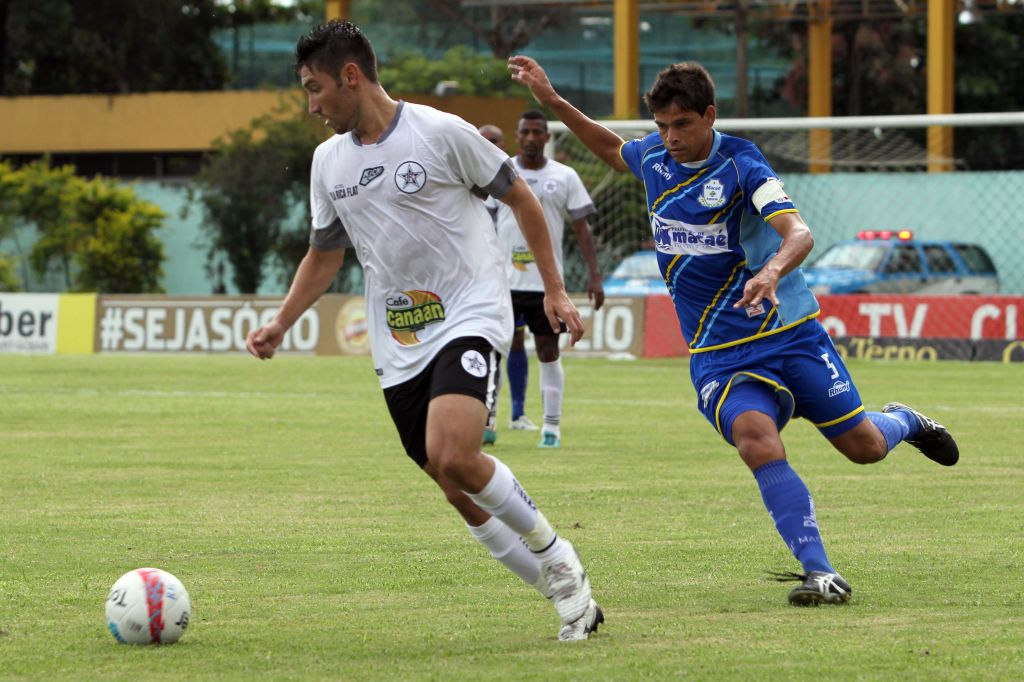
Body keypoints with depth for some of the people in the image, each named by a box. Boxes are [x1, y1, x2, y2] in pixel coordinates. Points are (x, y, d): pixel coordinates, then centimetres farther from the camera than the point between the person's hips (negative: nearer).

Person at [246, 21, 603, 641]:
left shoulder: (440, 133, -8)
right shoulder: (329, 161, 10)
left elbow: (520, 198, 1)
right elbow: (324, 256, 22)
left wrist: (555, 289, 0)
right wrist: (280, 325, 10)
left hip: (471, 316, -6)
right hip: (398, 348, 6)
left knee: (451, 455, -28)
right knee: (463, 495, 2)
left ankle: (557, 557, -6)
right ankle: (569, 596, 15)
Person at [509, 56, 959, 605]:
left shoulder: (740, 165, -16)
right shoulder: (654, 158, 2)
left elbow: (798, 233, -28)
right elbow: (612, 150, 27)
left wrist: (771, 272, -49)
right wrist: (553, 102, 16)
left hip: (790, 333, -3)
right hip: (718, 354, 3)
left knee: (864, 446, 5)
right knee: (757, 440, -26)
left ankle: (902, 421, 44)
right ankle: (819, 573, -26)